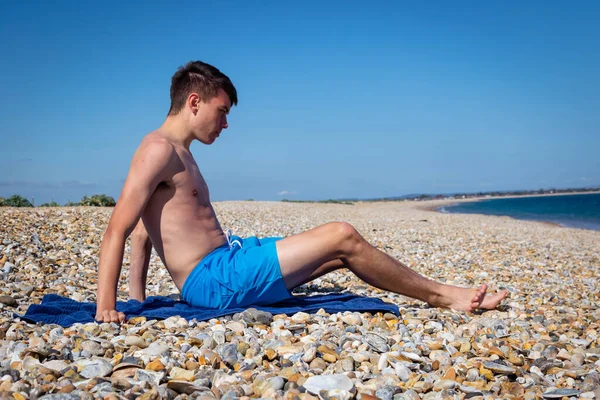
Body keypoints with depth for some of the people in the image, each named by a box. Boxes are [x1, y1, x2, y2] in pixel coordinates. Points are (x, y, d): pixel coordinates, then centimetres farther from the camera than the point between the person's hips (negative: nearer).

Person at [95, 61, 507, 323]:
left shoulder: (179, 154, 17)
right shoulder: (159, 148, -12)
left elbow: (141, 235, 18)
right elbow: (118, 229, -19)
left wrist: (138, 303, 15)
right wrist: (106, 307, -23)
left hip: (228, 255, 10)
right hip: (213, 279, -10)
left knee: (340, 251, 10)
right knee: (342, 235, -11)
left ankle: (439, 293, 15)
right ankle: (439, 294, 5)